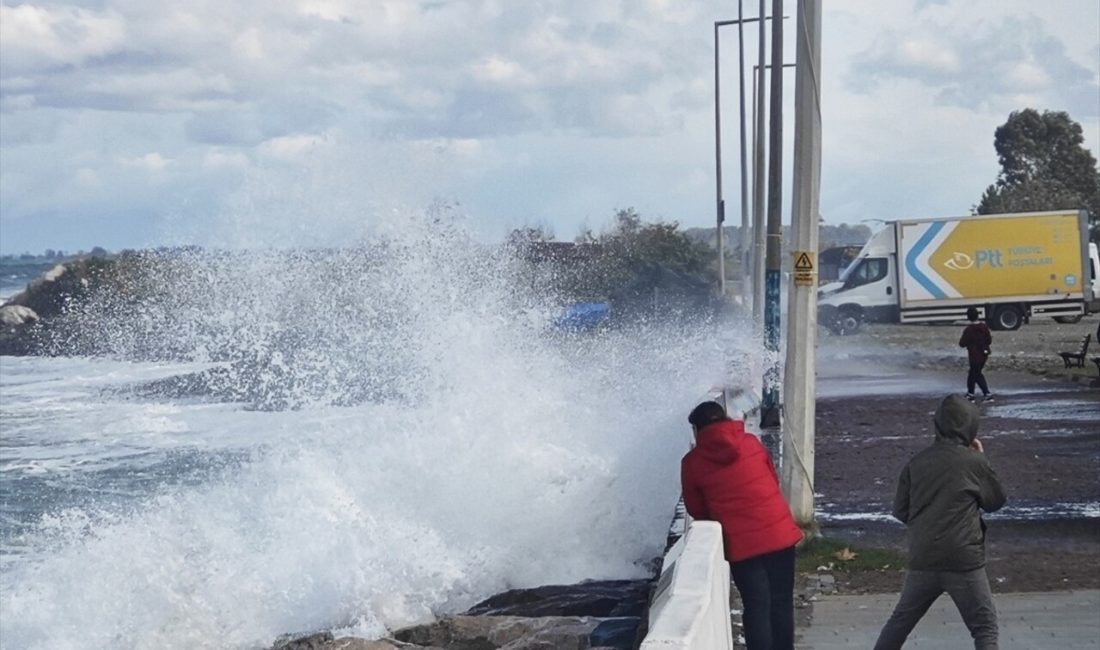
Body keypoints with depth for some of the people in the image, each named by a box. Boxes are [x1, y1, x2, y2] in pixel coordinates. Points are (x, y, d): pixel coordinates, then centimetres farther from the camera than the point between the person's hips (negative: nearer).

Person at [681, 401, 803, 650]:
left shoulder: (692, 462, 0)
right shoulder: (751, 443, 7)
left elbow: (695, 509, 10)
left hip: (741, 543, -2)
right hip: (779, 533, 2)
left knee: (756, 607, 6)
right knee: (781, 602, 13)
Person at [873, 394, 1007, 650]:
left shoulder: (917, 461, 4)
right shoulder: (974, 462, -7)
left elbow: (900, 511, 8)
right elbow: (996, 501, 8)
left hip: (922, 560, 4)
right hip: (964, 561, -4)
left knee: (901, 620, 20)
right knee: (985, 628, 3)